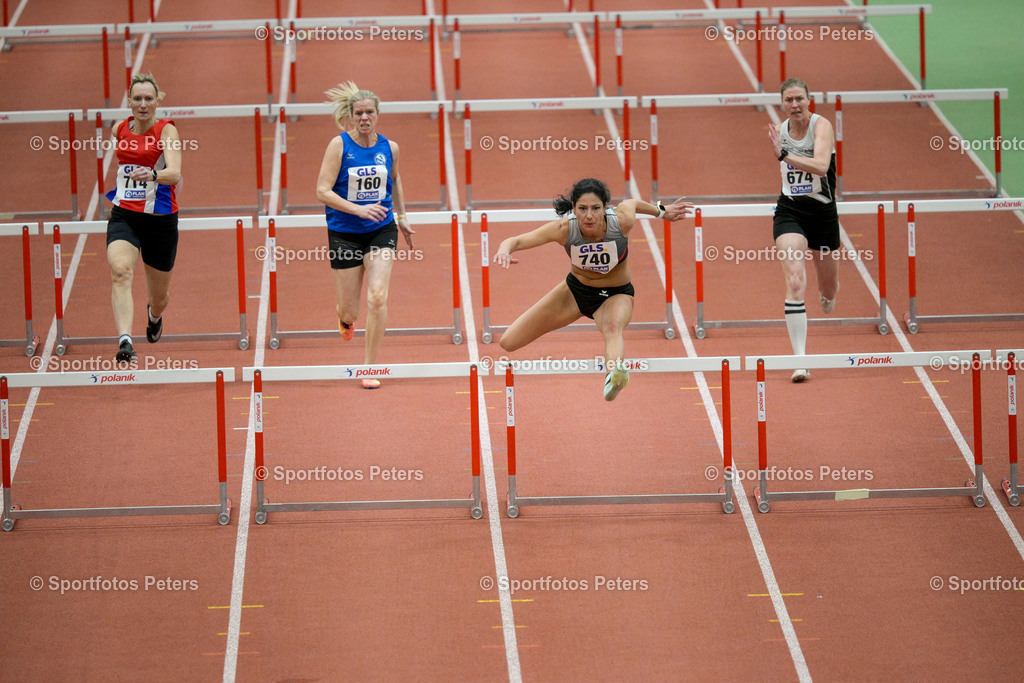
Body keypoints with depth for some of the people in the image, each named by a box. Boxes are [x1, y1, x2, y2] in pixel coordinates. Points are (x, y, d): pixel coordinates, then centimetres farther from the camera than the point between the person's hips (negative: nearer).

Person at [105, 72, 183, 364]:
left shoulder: (167, 130, -11)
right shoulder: (120, 129, 3)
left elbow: (175, 173, -28)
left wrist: (153, 174, -47)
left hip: (160, 219, -2)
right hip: (123, 216, 2)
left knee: (159, 296, 15)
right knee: (120, 270, -29)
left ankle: (154, 315, 55)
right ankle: (125, 342, -43)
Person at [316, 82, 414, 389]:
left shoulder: (389, 147, -1)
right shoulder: (339, 145, -11)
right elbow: (323, 191, -16)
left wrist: (402, 217, 24)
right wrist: (359, 210, -26)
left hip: (382, 229, 2)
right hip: (344, 233, -2)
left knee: (377, 297, -16)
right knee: (351, 310, 5)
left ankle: (370, 367, -4)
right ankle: (345, 318, 46)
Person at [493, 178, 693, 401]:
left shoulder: (622, 221, -28)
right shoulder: (564, 229, -29)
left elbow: (632, 203, -3)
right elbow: (515, 241, -34)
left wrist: (661, 211, 16)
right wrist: (505, 250, -58)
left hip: (616, 295, -3)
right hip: (575, 289, 3)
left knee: (613, 326, -42)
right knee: (508, 343, 0)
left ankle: (614, 373, -72)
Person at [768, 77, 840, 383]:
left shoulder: (821, 125, -13)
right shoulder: (780, 130, 1)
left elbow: (821, 165, -32)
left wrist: (785, 155, -38)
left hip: (822, 211, -1)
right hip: (790, 212, 1)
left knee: (828, 291, 16)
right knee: (795, 282, -20)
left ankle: (828, 293, 59)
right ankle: (800, 360, -23)